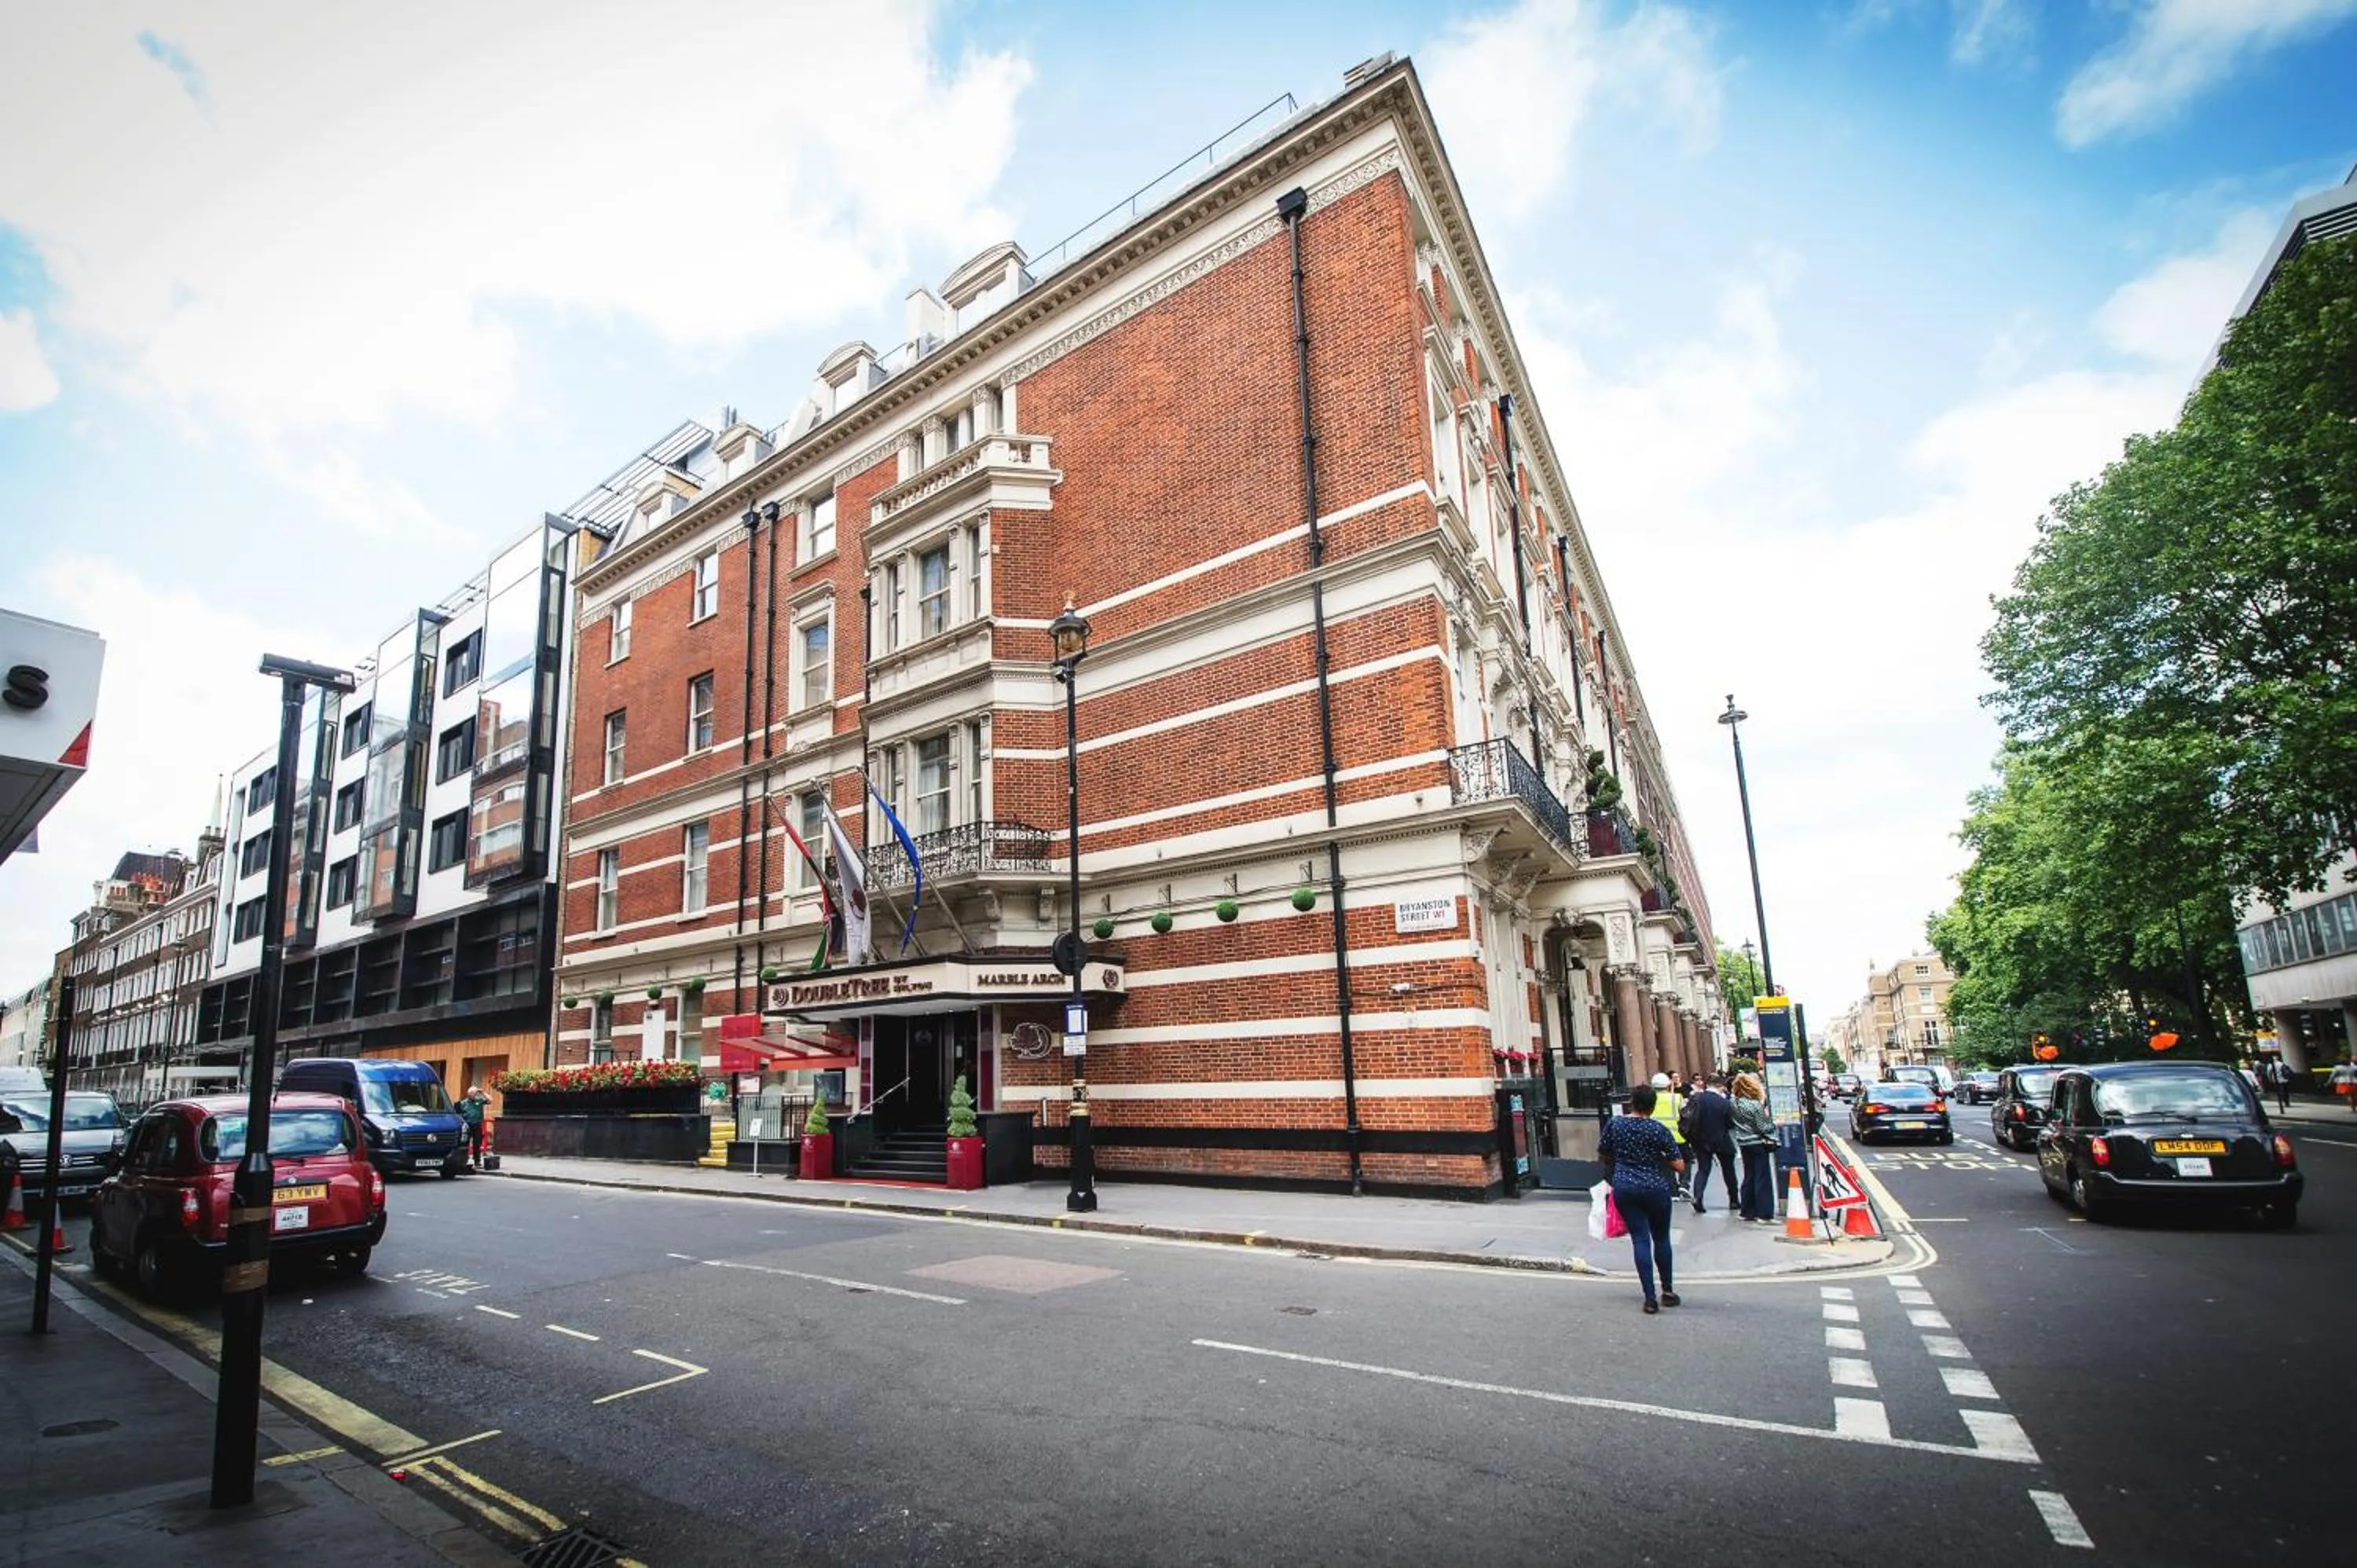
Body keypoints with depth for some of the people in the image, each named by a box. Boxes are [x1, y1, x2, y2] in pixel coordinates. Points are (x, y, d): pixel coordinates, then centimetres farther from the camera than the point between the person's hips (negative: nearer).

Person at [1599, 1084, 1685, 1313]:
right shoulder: (1660, 1130, -9)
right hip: (1656, 1189, -1)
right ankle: (1667, 1291, 27)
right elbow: (1679, 1167, -9)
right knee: (1661, 1238, 17)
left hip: (1624, 1189, 1)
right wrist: (1661, 1159, 10)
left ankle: (1650, 1297, 1)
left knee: (1640, 1240, 5)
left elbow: (1601, 1156, 8)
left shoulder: (1614, 1124, -2)